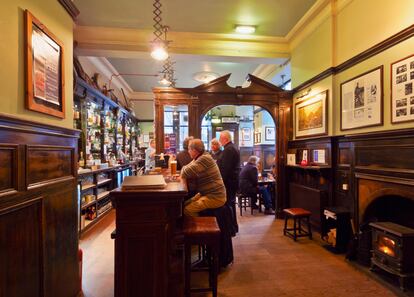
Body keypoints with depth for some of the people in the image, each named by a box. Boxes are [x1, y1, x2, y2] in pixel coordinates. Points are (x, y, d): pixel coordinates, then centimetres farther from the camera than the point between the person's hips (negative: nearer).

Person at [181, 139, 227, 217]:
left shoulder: (204, 158, -21)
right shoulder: (200, 158, 11)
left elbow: (186, 173, -24)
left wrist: (184, 168, -1)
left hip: (214, 197, -10)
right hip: (206, 193, 10)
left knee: (187, 210, -19)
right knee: (185, 205, 4)